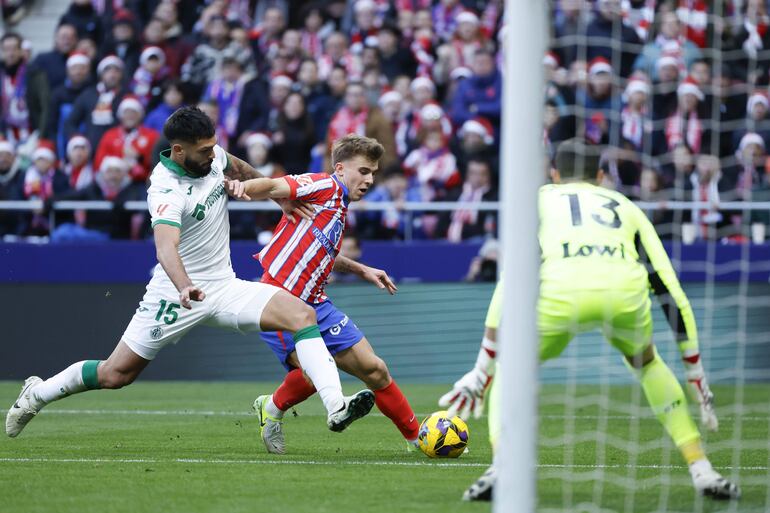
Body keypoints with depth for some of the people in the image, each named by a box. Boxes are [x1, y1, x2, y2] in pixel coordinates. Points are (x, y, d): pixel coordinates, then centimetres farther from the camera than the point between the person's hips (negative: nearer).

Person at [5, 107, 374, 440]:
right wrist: (184, 287, -61)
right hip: (177, 293, -6)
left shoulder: (211, 156, -3)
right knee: (116, 374, 1)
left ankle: (335, 407, -27)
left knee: (302, 314, -17)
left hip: (224, 287, 6)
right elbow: (166, 246, -44)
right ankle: (37, 393, 27)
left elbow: (240, 170, 23)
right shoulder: (167, 190, -26)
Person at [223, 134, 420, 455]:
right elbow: (275, 187, -25)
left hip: (314, 304, 9)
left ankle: (417, 437, 21)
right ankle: (272, 409, 5)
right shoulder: (324, 187, -8)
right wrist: (245, 187, -46)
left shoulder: (340, 210, 18)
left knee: (373, 368, 7)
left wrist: (361, 270, 33)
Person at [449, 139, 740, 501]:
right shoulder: (625, 207, 35)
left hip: (560, 293, -2)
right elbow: (670, 291, 31)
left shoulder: (539, 199, 31)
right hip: (626, 291, 2)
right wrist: (695, 376, 36)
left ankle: (502, 470, 6)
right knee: (646, 363, 35)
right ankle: (702, 471, 24)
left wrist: (482, 370, 22)